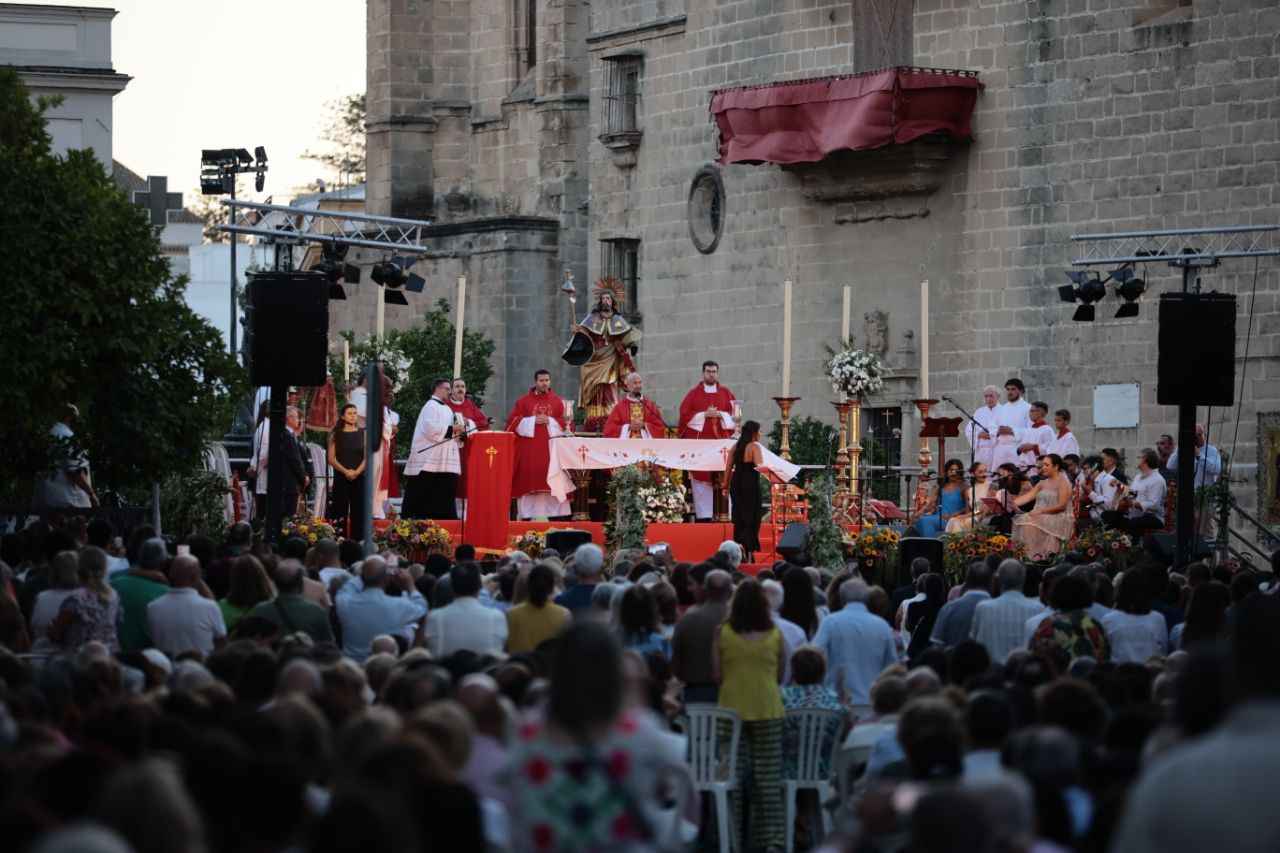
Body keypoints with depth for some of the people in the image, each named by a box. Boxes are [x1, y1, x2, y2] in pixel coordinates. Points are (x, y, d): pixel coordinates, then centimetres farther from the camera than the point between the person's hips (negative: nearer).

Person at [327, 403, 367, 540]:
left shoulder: (363, 434, 8)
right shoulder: (336, 435, 6)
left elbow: (367, 457, 2)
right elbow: (331, 459, 0)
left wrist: (357, 472, -13)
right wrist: (346, 472, -13)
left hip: (359, 478, 1)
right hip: (340, 478, -1)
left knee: (358, 513, -2)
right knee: (340, 512, -4)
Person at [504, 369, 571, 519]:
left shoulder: (557, 402, 11)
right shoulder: (524, 401, 7)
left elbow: (564, 423, 7)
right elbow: (513, 421, 1)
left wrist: (549, 421, -10)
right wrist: (533, 421, -10)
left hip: (551, 448, 1)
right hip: (529, 448, -1)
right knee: (530, 482, -5)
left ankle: (553, 515, -5)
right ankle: (528, 516, -3)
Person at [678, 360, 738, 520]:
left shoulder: (726, 393, 12)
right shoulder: (694, 393, 7)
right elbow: (685, 414, 0)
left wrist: (721, 415, -8)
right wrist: (704, 415, -10)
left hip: (721, 440, 1)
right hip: (699, 440, -1)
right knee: (701, 478, -5)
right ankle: (703, 514, -4)